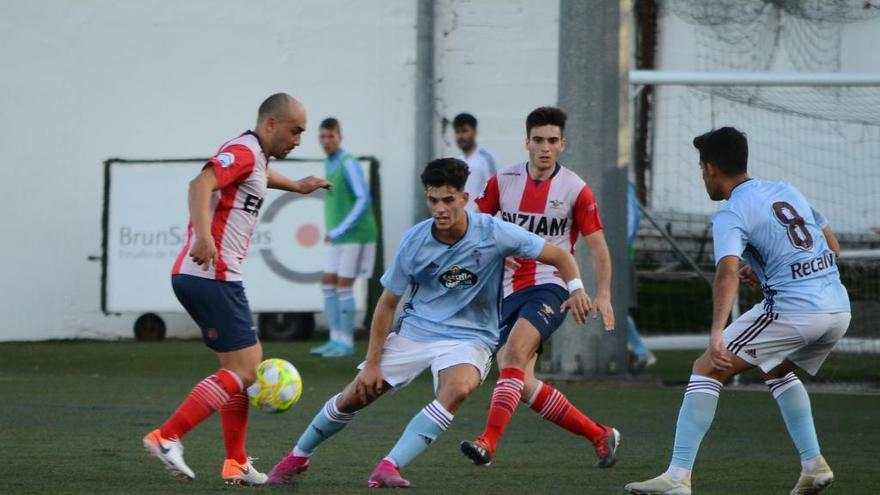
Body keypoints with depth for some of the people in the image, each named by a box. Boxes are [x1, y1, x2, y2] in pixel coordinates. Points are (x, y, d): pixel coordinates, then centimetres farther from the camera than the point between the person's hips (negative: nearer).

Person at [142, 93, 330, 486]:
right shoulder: (243, 152, -11)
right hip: (211, 276, -10)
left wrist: (295, 185, 57)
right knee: (243, 371, -11)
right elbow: (201, 184, -30)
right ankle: (167, 437, -17)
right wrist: (203, 235, -44)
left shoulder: (253, 156, 19)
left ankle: (236, 464, 12)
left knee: (246, 367, 13)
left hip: (200, 276, 10)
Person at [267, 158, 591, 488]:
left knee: (457, 389, -35)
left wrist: (575, 288, -27)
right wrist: (371, 363, -3)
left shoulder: (493, 233, -15)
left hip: (468, 337, -2)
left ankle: (389, 467, -35)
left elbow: (559, 256, -7)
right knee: (354, 397, 1)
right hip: (415, 332, 2)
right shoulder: (415, 241, -10)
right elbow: (388, 303, 0)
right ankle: (298, 456, 28)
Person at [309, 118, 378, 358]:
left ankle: (346, 343, -1)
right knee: (327, 283, 7)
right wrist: (332, 230, 16)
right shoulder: (329, 163, 11)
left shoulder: (348, 164, -15)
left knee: (343, 285, -7)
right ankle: (336, 339, 11)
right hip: (338, 237, 9)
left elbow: (364, 199, -22)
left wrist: (339, 230, -22)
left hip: (354, 236, -9)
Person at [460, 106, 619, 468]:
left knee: (514, 353, -29)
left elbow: (597, 245, 1)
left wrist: (603, 295, -8)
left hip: (550, 287, -5)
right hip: (511, 290, 5)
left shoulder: (575, 189, -3)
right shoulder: (503, 181, 5)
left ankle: (488, 442, -36)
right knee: (521, 385, -2)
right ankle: (599, 436, 12)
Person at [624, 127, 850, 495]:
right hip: (839, 308, 7)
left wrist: (717, 334, -35)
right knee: (776, 370, 33)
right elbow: (833, 249, 24)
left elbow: (727, 272, -23)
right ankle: (814, 465, 22)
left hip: (793, 309, -7)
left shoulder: (730, 215, -5)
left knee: (707, 369, 1)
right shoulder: (788, 191, 17)